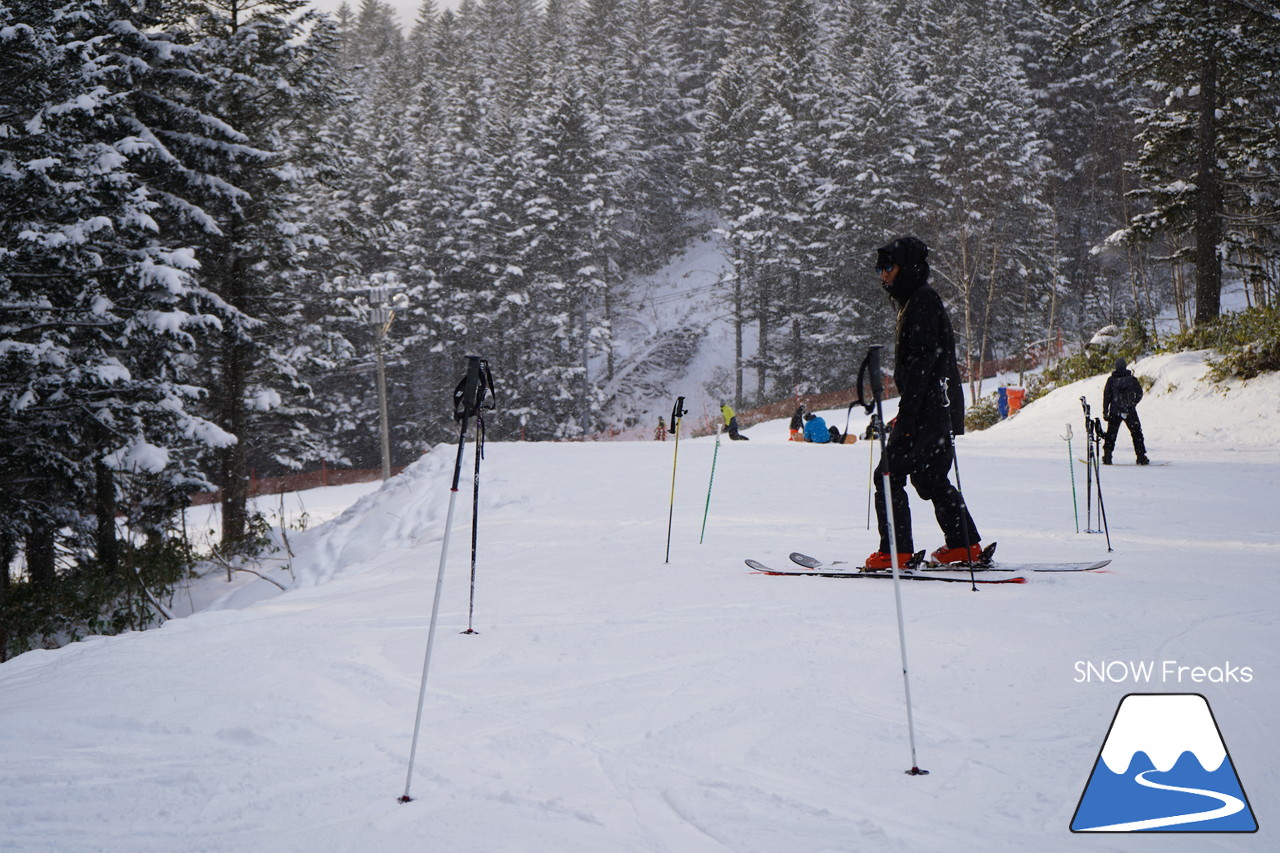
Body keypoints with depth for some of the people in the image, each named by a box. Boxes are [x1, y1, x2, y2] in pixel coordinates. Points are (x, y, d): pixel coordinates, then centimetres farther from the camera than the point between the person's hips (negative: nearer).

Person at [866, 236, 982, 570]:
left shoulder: (922, 301, -11)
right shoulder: (915, 301, 21)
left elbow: (922, 361, -20)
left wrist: (906, 414, -24)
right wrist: (907, 413, 23)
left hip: (926, 409, -11)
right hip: (940, 409, 11)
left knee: (889, 474, -9)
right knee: (931, 477, 15)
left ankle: (895, 551, -11)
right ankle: (964, 545, 19)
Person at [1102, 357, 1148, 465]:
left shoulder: (1111, 380, -2)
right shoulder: (1132, 379, -1)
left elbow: (1106, 396, -1)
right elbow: (1139, 394, 6)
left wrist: (1105, 411, 4)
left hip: (1115, 412, 0)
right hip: (1130, 411, 0)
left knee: (1111, 434, 10)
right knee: (1137, 433, 9)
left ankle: (1107, 457, 5)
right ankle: (1141, 457, 5)